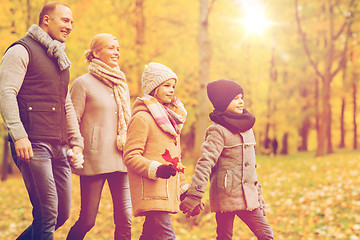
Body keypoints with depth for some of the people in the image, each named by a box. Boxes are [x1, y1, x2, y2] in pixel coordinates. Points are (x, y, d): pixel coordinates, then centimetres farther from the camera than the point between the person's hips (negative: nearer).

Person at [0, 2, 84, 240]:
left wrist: (76, 141, 20)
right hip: (33, 144, -8)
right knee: (47, 215, -13)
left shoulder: (60, 59, 25)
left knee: (62, 214, 6)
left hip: (59, 148, 8)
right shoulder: (21, 51, -1)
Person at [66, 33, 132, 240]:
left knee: (125, 220, -1)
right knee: (87, 220, -2)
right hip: (95, 159, -5)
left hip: (120, 160, 5)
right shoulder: (84, 83, 0)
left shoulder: (122, 85, 17)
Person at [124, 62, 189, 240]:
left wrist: (184, 188, 25)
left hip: (167, 193, 9)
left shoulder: (171, 117, 22)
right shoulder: (141, 118, -7)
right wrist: (156, 169, -26)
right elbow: (131, 157, -13)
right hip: (151, 194, -9)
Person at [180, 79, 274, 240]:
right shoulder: (218, 131, -8)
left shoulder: (246, 129, 16)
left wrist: (259, 196, 25)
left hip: (247, 196, 7)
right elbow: (205, 163, -18)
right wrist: (194, 195, -27)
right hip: (226, 195, -7)